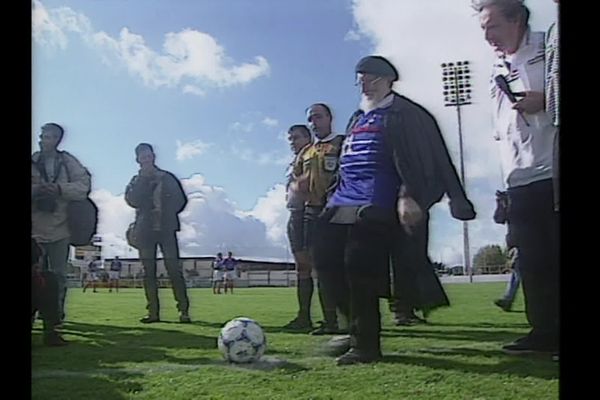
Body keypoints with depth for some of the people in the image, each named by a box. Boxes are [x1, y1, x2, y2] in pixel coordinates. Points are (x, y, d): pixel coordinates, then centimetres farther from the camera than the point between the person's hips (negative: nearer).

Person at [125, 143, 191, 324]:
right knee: (148, 271, -1)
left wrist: (165, 211, -7)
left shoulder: (167, 177, 12)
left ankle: (184, 310, -12)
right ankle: (153, 312, 2)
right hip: (145, 230, 2)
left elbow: (180, 200, 6)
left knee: (174, 269, -10)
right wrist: (143, 179, -6)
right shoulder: (136, 181, 14)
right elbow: (132, 200, -5)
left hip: (166, 228, -2)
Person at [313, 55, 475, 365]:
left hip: (375, 208, -8)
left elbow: (419, 160, -8)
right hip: (341, 205, 8)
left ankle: (365, 344, -4)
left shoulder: (404, 114, 3)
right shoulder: (356, 119, 27)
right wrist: (334, 197, 22)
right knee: (325, 260, -1)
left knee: (359, 265, -17)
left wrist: (408, 196, -20)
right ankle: (358, 328, 15)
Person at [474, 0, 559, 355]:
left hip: (553, 172, -6)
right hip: (521, 180, 6)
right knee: (534, 260, 7)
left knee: (556, 256, -4)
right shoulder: (498, 72, 20)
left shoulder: (549, 48, 2)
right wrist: (510, 165, 13)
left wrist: (546, 102, -15)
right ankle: (546, 332, 14)